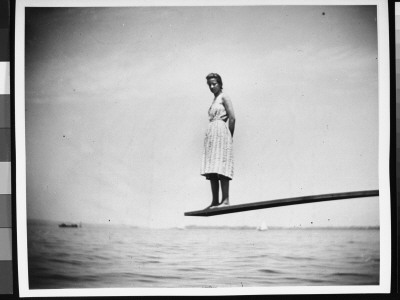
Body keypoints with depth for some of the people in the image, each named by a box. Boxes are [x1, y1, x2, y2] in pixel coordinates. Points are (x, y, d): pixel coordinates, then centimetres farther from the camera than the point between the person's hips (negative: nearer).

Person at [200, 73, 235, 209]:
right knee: (212, 170, 2)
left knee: (220, 167, -15)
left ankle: (225, 200, -18)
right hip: (211, 134, 8)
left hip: (221, 132, -8)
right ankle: (215, 201, 2)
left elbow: (232, 118, -8)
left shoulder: (224, 97, -1)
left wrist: (229, 136, -6)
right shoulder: (214, 100, 22)